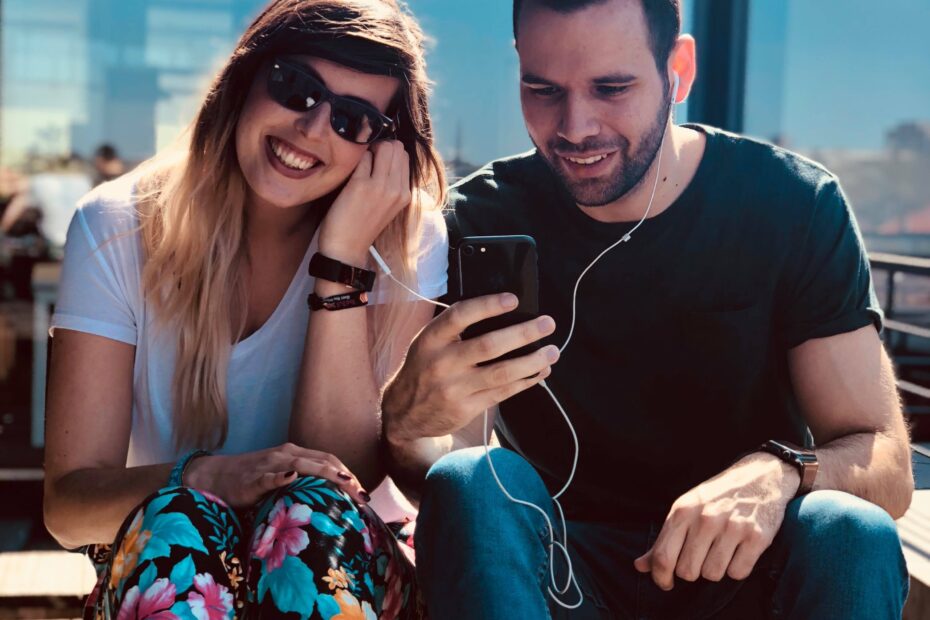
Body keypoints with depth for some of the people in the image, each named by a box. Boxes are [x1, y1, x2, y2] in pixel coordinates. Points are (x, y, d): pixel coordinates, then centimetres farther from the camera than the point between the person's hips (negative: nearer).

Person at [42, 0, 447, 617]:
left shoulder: (408, 240, -10)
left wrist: (343, 258, -24)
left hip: (345, 568, 3)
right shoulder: (117, 230, -8)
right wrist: (207, 476, -32)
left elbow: (344, 473, -18)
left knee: (308, 507, -29)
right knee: (177, 520, -35)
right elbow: (66, 505, -12)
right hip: (167, 570, -3)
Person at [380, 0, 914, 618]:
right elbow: (438, 471, -13)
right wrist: (406, 421, -37)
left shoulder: (797, 205, -9)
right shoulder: (482, 220, -7)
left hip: (738, 568, 1)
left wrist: (778, 473, -34)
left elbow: (886, 462, -11)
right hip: (559, 568, 0)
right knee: (470, 484, -29)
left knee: (852, 534, -30)